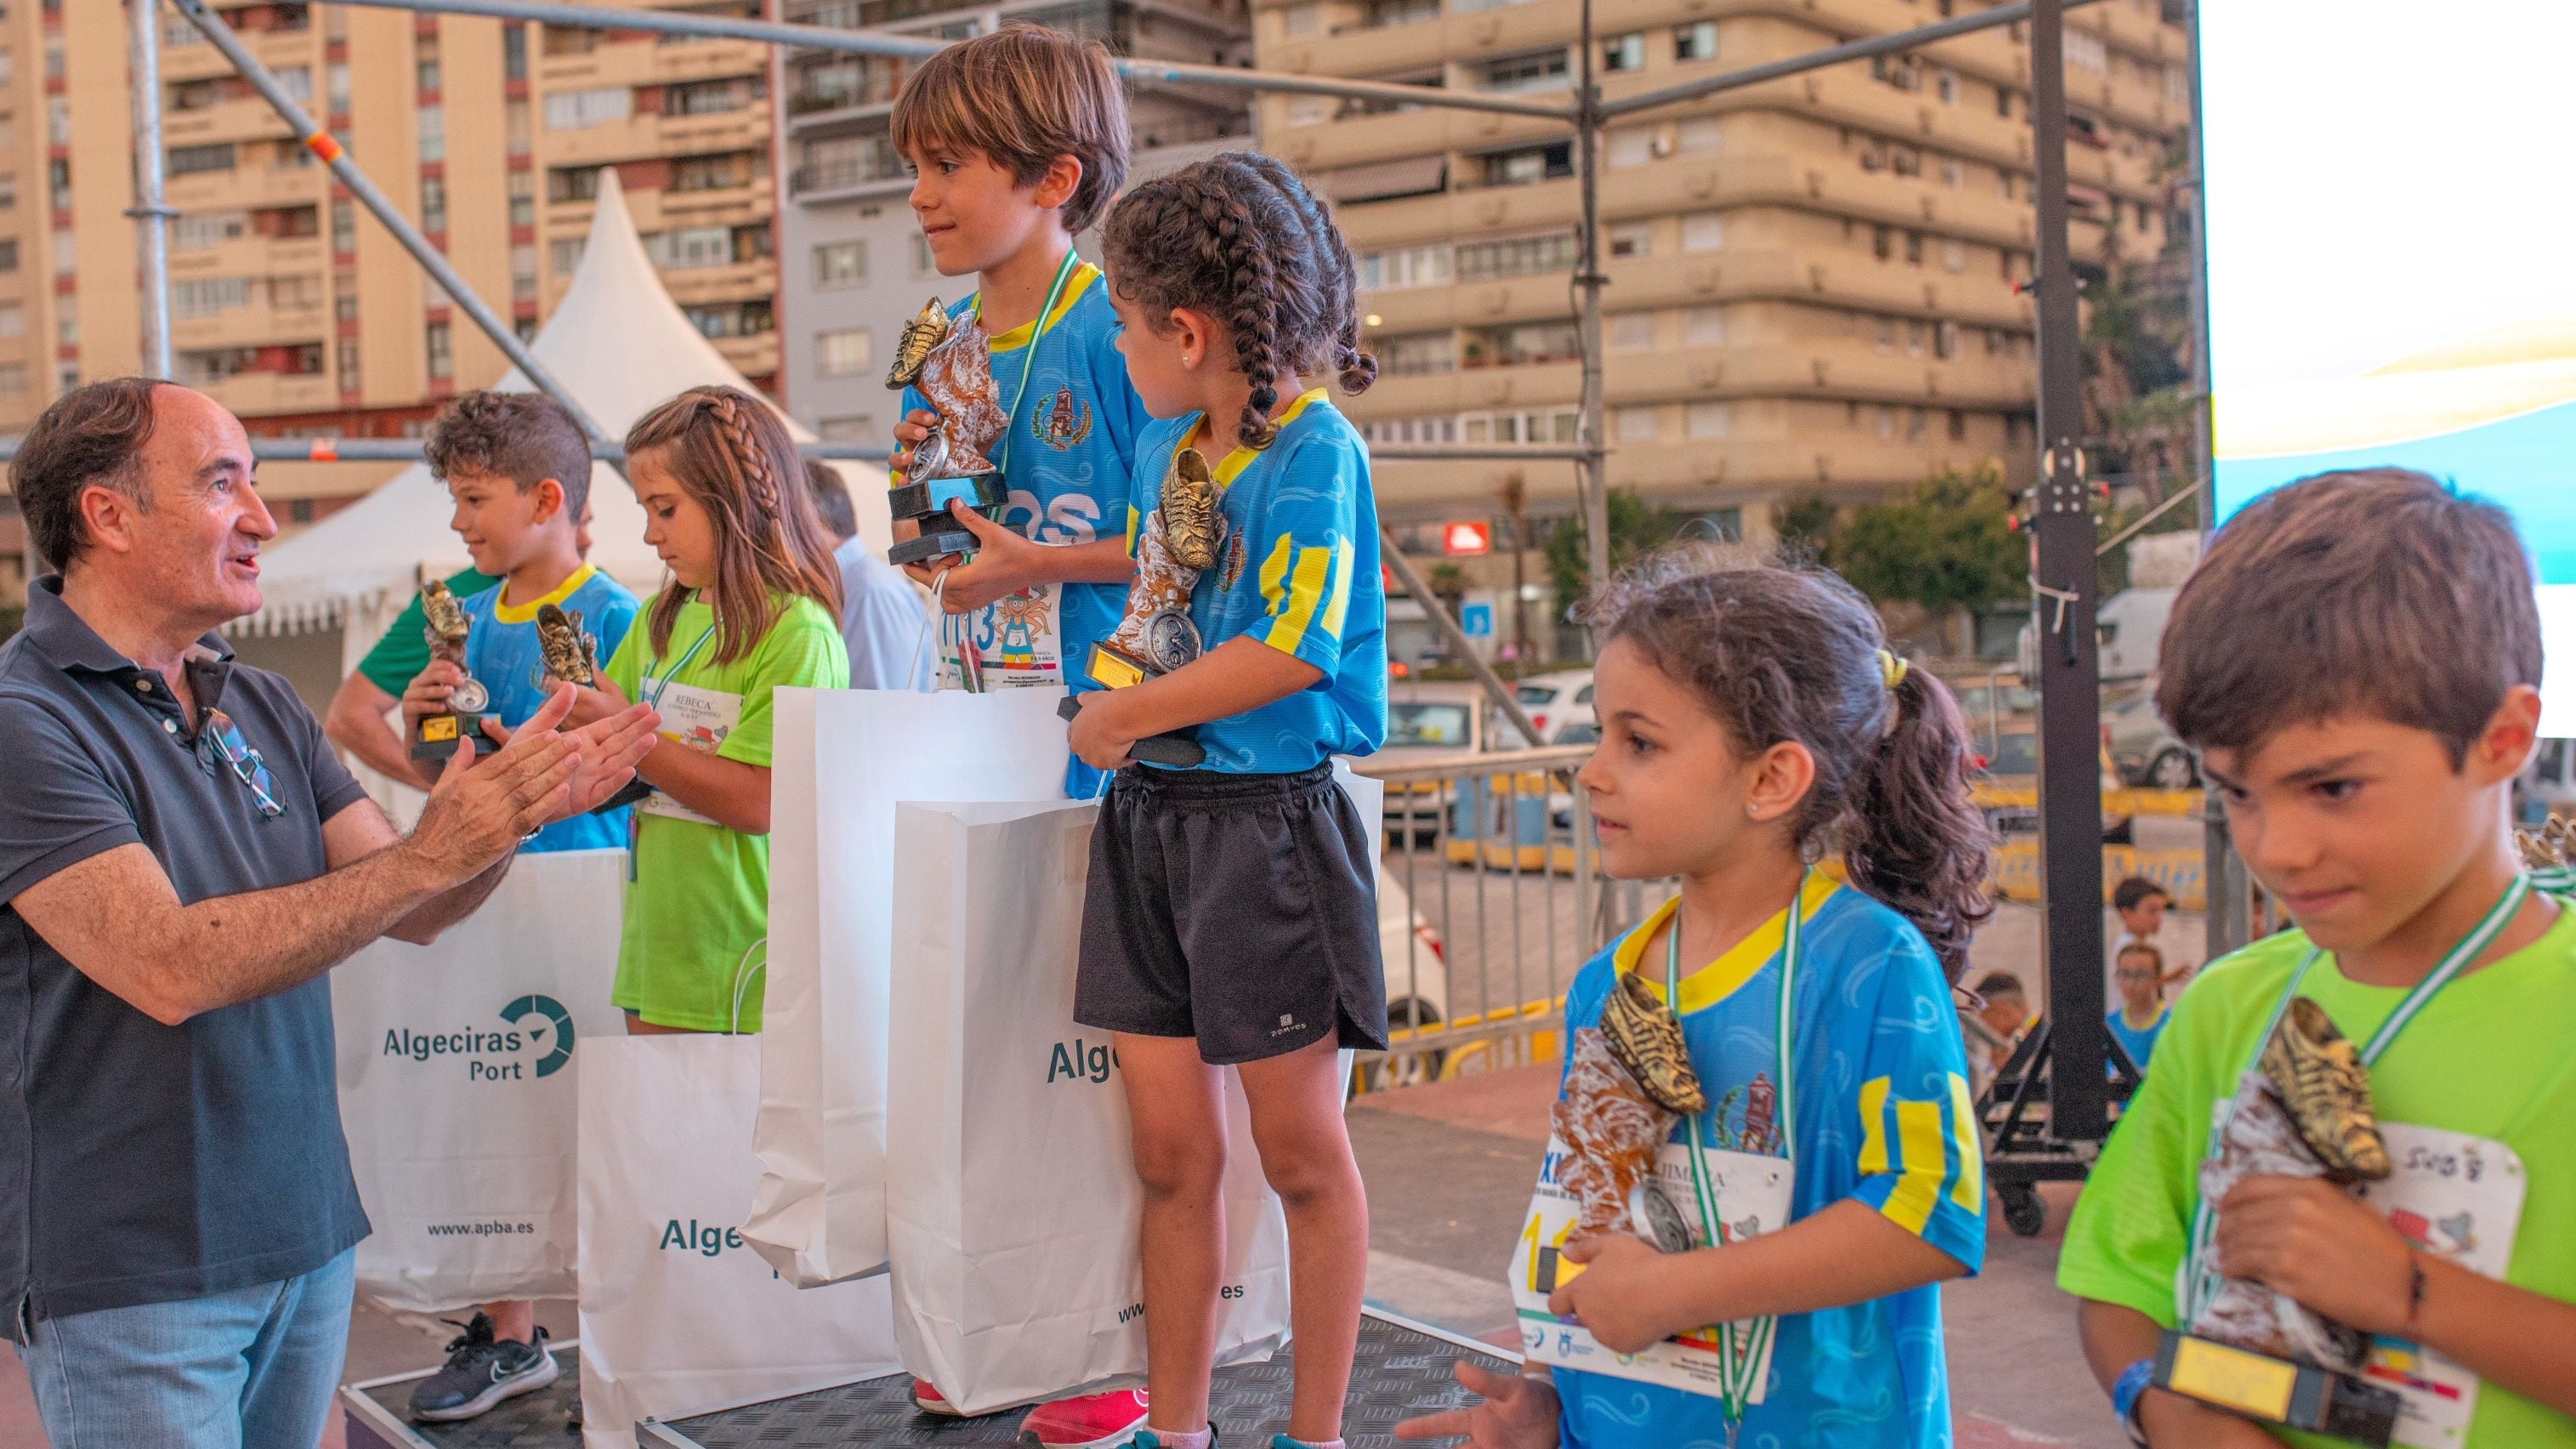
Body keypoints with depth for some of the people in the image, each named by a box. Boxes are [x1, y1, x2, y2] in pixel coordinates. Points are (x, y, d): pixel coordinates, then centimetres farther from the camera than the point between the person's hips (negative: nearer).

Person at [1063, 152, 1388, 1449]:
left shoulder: (1315, 451, -13)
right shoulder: (1162, 440, 12)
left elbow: (1293, 650, -23)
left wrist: (1131, 715, -13)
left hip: (1269, 818, -7)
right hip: (1148, 813, 7)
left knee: (1300, 1148, 6)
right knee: (1169, 1146, 11)